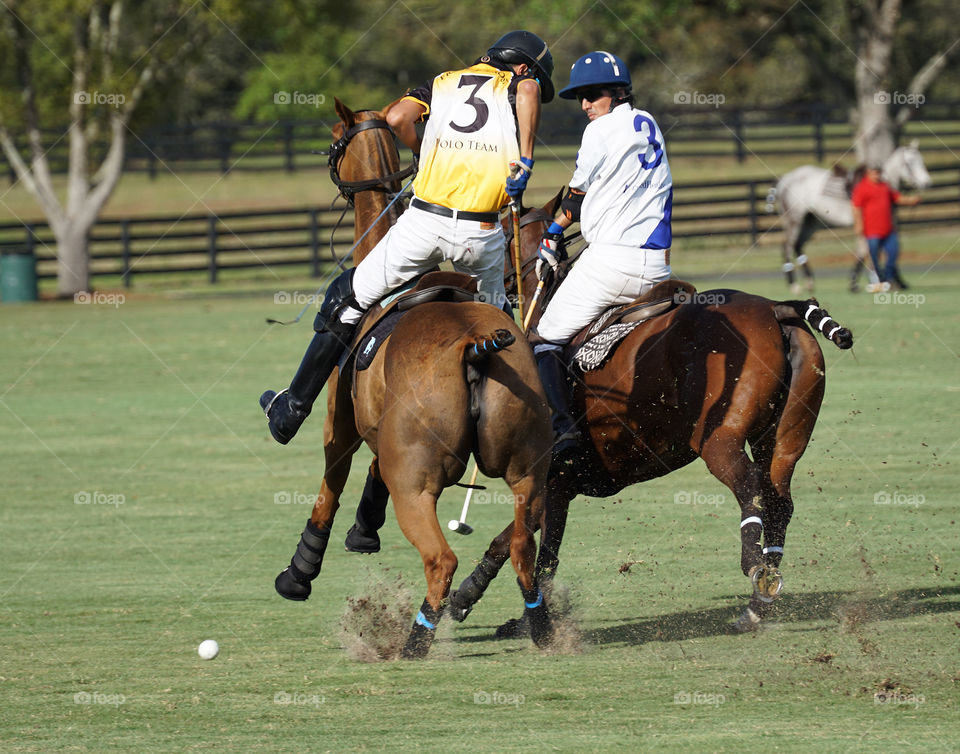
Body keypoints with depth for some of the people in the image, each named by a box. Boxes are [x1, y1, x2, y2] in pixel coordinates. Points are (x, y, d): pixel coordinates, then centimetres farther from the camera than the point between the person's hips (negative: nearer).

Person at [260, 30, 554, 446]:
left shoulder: (442, 84, 19)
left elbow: (398, 117, 2)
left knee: (345, 302, 16)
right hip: (481, 234, -1)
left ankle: (291, 409, 17)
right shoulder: (517, 85, 11)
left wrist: (423, 153, 20)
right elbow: (529, 90, -15)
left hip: (425, 223, 1)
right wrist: (524, 158, -12)